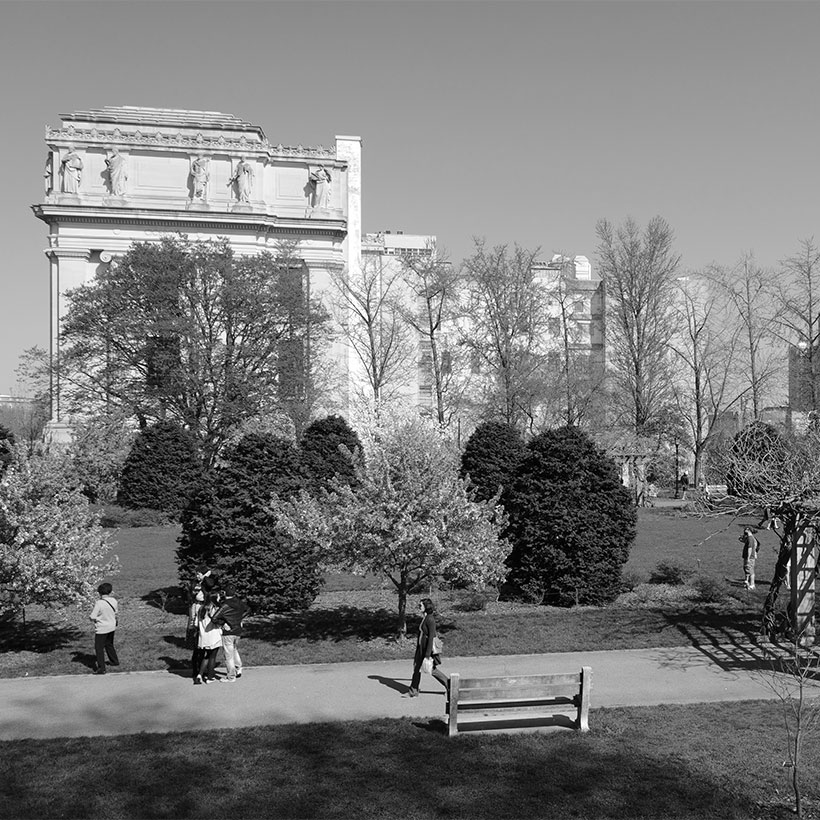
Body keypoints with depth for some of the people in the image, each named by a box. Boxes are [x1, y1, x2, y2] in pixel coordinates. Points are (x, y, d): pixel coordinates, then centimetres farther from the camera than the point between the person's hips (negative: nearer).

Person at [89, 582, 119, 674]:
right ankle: (114, 661, 40)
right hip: (112, 627, 6)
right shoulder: (114, 600, -5)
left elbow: (92, 617, -20)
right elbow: (116, 613, 9)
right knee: (109, 644, 27)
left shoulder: (99, 603, -23)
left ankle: (101, 668, 4)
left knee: (99, 648, 5)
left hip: (101, 629, -6)